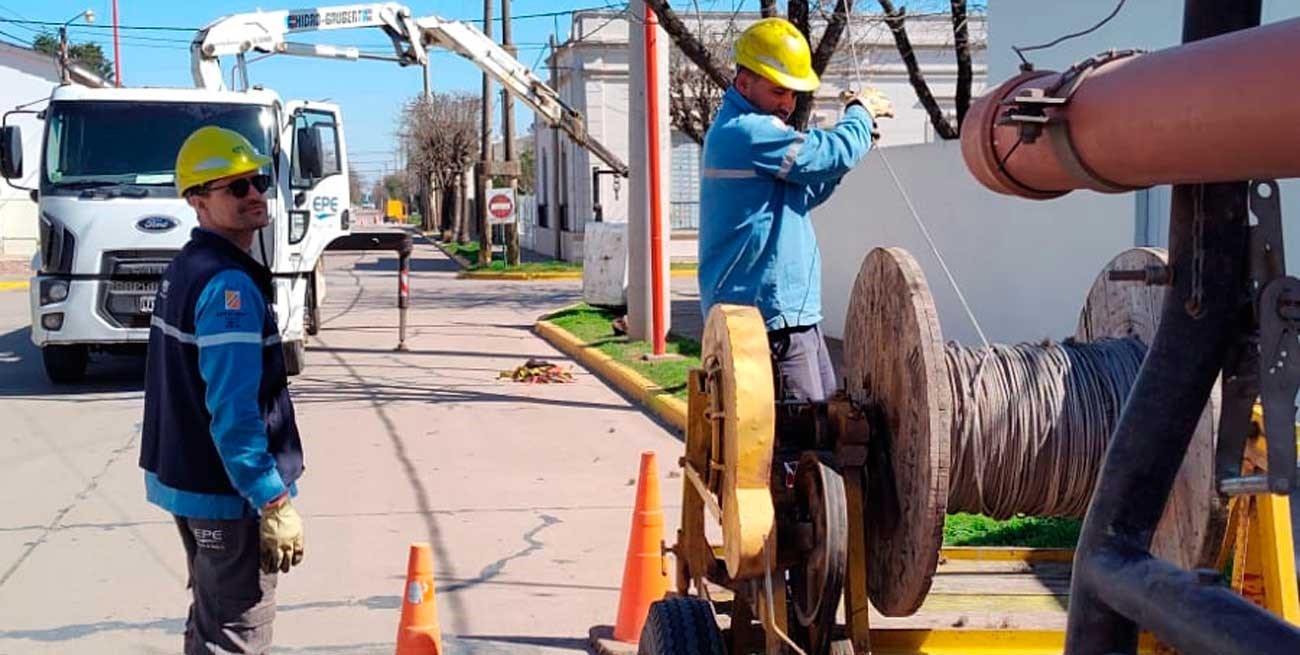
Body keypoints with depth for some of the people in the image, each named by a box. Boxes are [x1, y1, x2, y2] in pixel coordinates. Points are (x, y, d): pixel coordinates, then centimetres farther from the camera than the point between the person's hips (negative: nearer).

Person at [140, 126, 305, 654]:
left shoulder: (185, 268, 10)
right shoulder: (229, 283, -22)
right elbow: (233, 410, -27)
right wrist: (275, 502, -26)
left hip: (186, 478, 10)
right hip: (228, 491, -10)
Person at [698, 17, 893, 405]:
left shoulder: (738, 129, 17)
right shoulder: (746, 131, -17)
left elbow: (804, 193, 22)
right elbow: (830, 155, -20)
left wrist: (858, 123, 9)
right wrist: (862, 112, 1)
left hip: (788, 310, 11)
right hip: (770, 314, -11)